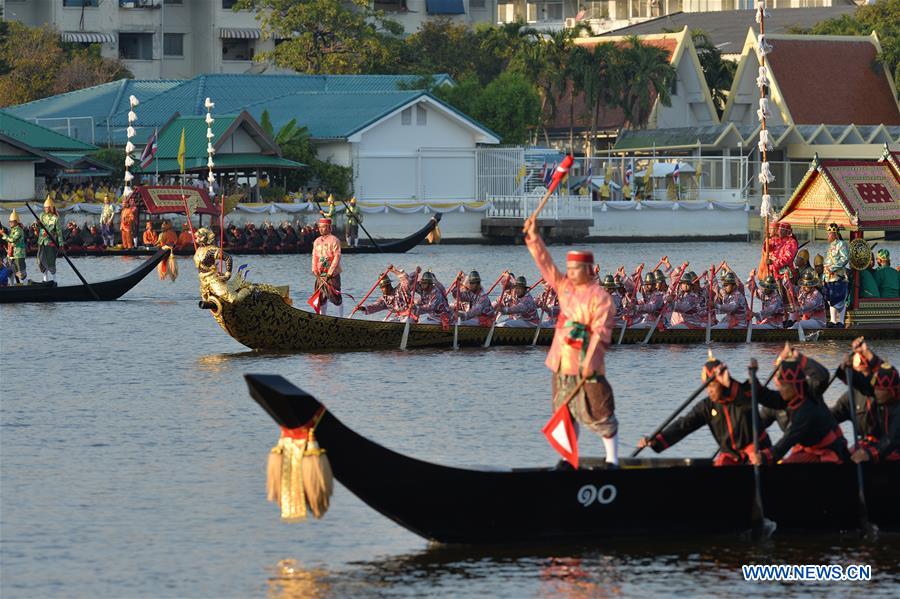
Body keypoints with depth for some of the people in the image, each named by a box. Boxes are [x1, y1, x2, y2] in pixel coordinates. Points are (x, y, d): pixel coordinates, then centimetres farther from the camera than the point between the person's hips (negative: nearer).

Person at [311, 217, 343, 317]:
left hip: (333, 274, -6)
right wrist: (315, 271, -1)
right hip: (320, 274, 6)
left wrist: (330, 273, -18)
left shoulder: (334, 240, -8)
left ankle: (340, 316, 10)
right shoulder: (317, 241, 12)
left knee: (336, 297, -2)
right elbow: (315, 257, 14)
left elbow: (337, 257, -13)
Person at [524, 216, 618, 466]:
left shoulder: (599, 297, -12)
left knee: (598, 414, -3)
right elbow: (546, 265, 14)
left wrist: (589, 362, -25)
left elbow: (601, 332, -18)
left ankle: (612, 459, 5)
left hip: (586, 367, -8)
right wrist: (534, 238, 5)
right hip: (562, 365, 8)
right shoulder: (565, 287, 11)